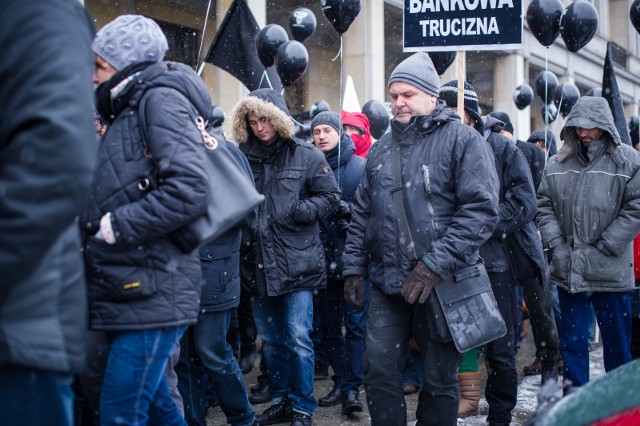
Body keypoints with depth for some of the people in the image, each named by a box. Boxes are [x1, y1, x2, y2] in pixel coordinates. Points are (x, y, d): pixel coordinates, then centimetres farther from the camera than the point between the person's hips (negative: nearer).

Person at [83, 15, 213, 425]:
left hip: (151, 294, -10)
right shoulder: (132, 109, 21)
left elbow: (190, 189, -22)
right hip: (132, 294, 10)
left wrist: (114, 227, -18)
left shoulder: (161, 98, -7)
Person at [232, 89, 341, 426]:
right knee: (270, 339, 14)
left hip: (297, 263, -4)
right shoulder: (243, 157, 7)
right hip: (259, 264, 4)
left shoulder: (306, 155, -2)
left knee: (298, 339, -1)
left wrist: (294, 212, -14)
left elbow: (330, 198, -3)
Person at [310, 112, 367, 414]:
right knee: (329, 326, 11)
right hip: (323, 258, 3)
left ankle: (352, 388, 4)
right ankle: (341, 383, 22)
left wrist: (347, 209, -19)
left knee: (356, 324, -2)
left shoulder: (359, 167, -2)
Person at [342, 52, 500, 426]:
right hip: (387, 286, 5)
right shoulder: (381, 149, 13)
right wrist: (354, 268, 10)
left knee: (439, 381, 7)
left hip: (442, 287, -5)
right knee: (380, 374, 5)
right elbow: (362, 214, 19)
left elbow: (481, 210, -16)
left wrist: (434, 265, -21)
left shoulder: (462, 140, -6)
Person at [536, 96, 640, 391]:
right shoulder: (558, 164, 6)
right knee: (572, 339, 10)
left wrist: (604, 247, -12)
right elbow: (544, 206, 7)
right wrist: (557, 246, -5)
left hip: (611, 271, -3)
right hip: (568, 270, 3)